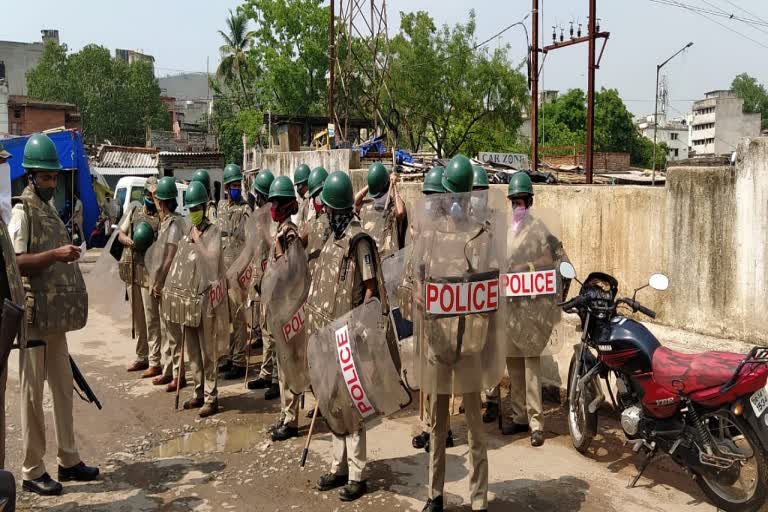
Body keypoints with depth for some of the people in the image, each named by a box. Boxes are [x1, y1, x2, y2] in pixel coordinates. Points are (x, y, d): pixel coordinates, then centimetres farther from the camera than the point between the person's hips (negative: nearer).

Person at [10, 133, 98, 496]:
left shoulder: (49, 209, 16)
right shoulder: (22, 211, -9)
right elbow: (13, 262, -19)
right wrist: (54, 254, -26)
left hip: (56, 315, 8)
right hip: (34, 316, -8)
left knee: (63, 388, 13)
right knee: (32, 392, -1)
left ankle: (68, 460, 23)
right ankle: (32, 471, 8)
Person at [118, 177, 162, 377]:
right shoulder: (135, 210, 12)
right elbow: (120, 234, 15)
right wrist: (129, 241, -5)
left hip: (150, 272, -6)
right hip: (132, 271, 7)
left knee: (151, 319, -4)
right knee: (137, 318, 14)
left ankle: (154, 362, 1)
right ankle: (142, 357, 26)